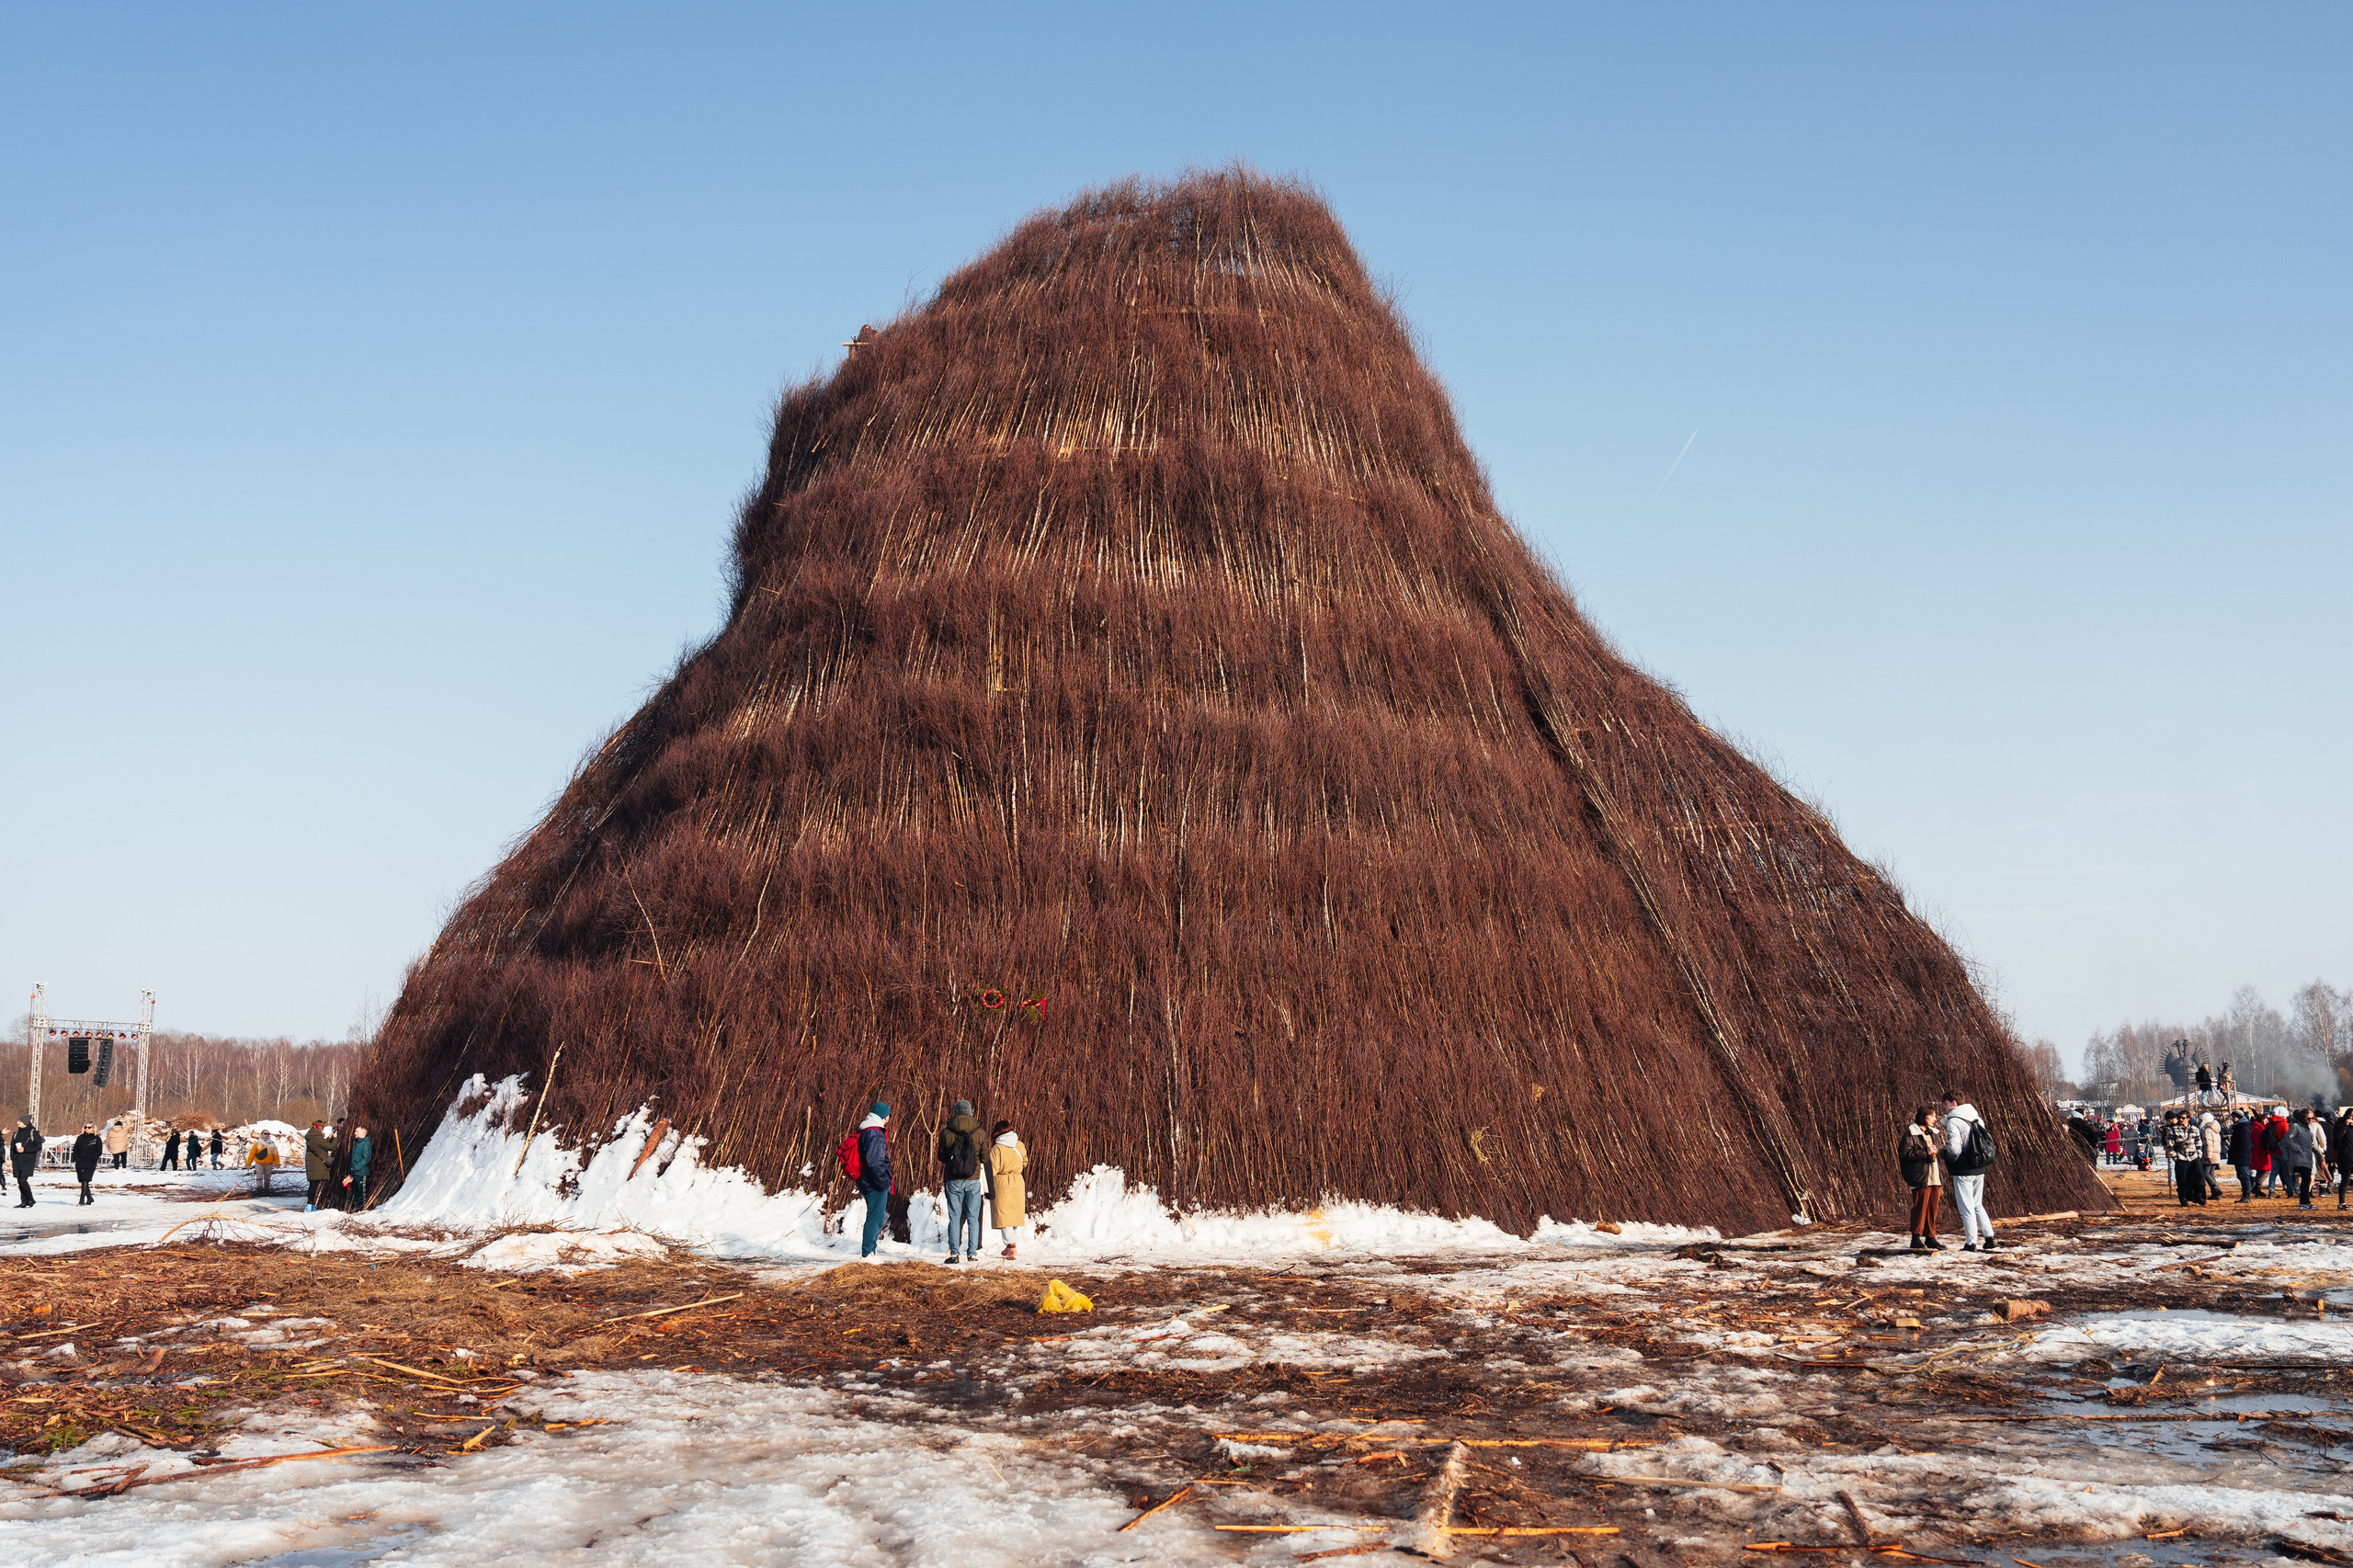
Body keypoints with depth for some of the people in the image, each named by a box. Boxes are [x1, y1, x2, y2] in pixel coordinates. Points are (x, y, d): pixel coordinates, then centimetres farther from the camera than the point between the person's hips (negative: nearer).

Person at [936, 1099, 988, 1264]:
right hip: (974, 1180, 0)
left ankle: (955, 1252, 1)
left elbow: (942, 1157, 6)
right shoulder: (979, 1132, -4)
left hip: (953, 1180, 0)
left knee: (954, 1217, 6)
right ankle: (972, 1252, 5)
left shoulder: (946, 1132, -4)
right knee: (973, 1217, 8)